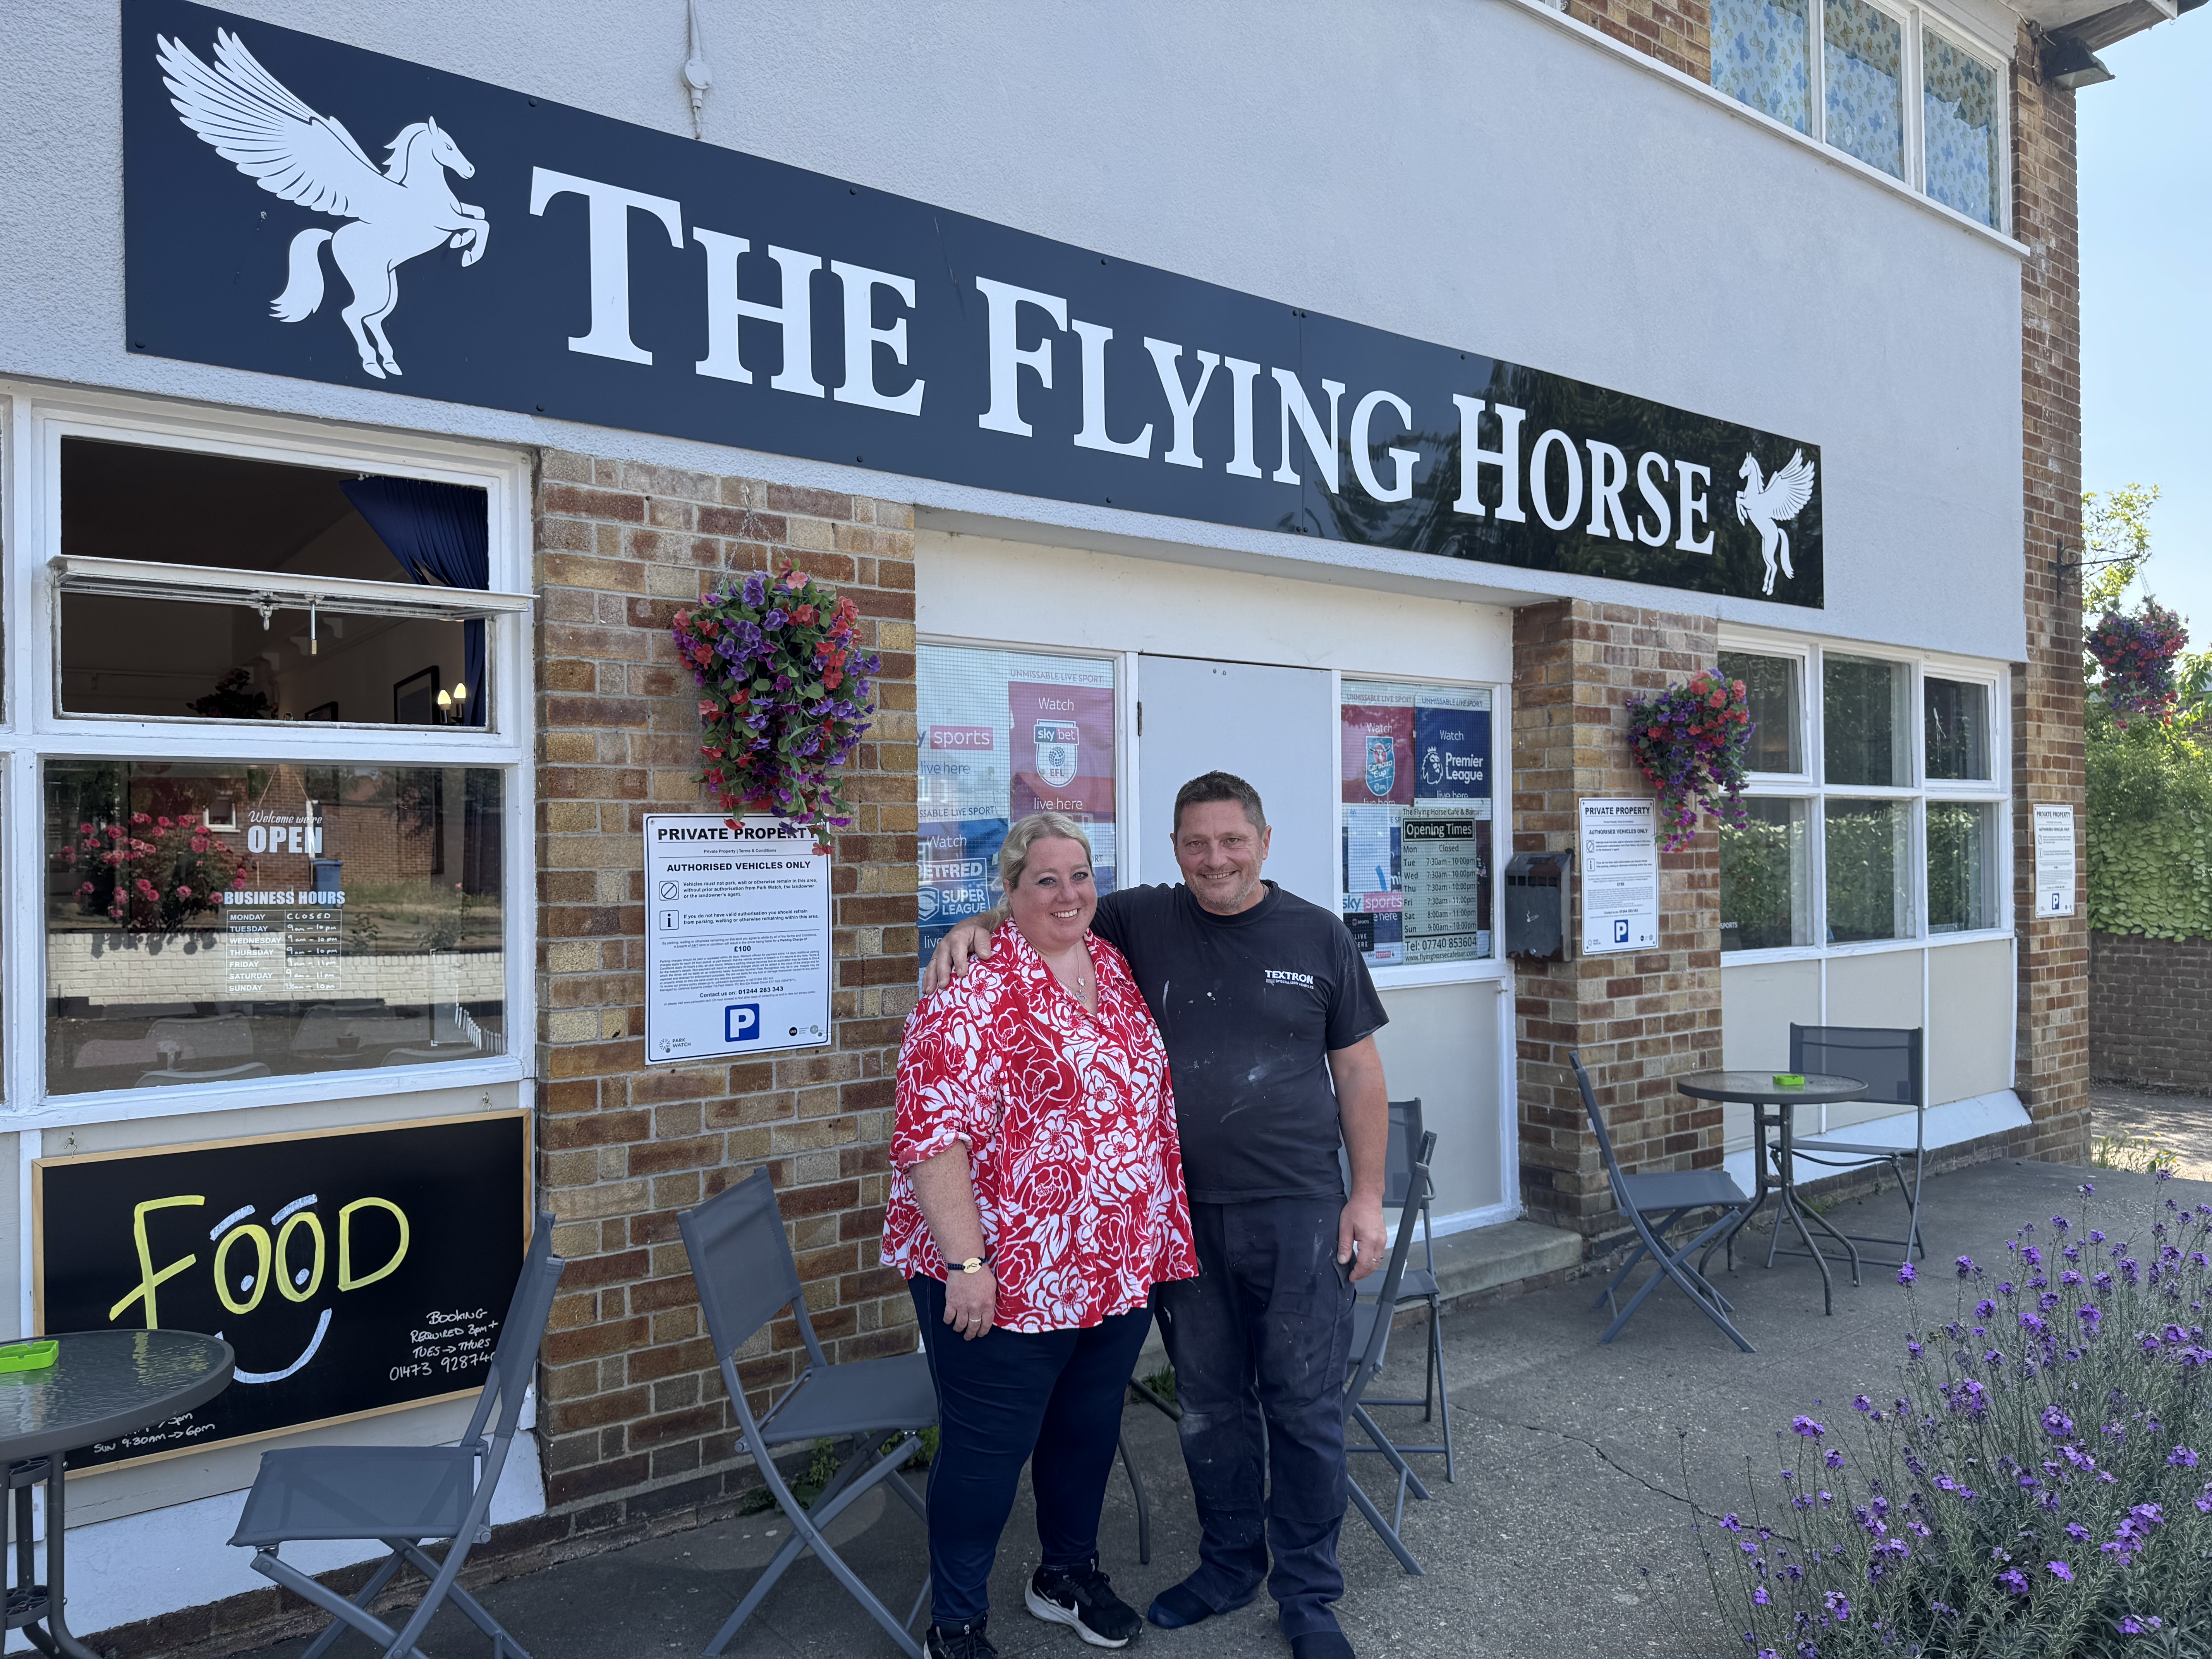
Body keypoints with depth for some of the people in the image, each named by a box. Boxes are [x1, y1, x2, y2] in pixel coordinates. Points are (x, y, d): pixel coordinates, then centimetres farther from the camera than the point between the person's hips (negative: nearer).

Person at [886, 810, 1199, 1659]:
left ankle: (1069, 1573, 45)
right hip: (1007, 1274, -7)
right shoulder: (975, 994, -17)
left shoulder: (1118, 969, 7)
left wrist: (1162, 1237, 16)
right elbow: (933, 1133, -21)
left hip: (1121, 1265, 7)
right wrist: (964, 1262, -24)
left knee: (1090, 1427, 22)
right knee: (989, 1448, 7)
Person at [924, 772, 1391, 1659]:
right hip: (1183, 1212, 2)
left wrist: (1368, 1196, -1)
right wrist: (977, 928, -13)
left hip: (1298, 1211, -1)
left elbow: (1358, 1070, 3)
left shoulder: (1319, 936, 0)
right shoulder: (1142, 921, 1)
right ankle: (1228, 1562, 37)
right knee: (1209, 1404, 16)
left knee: (1305, 1405, 7)